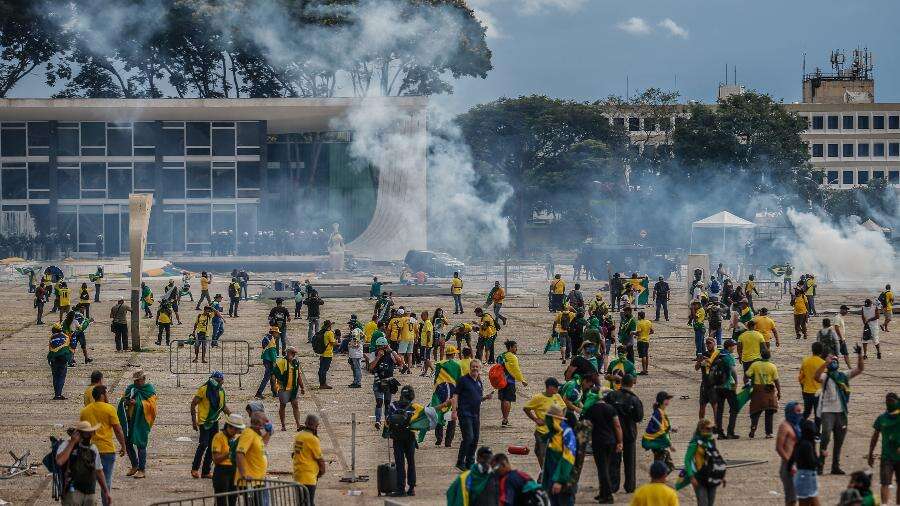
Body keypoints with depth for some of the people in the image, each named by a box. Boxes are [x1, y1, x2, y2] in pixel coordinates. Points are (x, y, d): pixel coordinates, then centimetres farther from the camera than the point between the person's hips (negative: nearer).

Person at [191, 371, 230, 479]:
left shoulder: (221, 390, 10)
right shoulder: (204, 389, -11)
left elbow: (223, 406, 23)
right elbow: (193, 404, -8)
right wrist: (194, 420, -12)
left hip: (215, 421, 7)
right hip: (204, 421, -7)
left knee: (212, 446, 6)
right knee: (203, 444, -13)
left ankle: (206, 471, 12)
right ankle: (195, 469, -2)